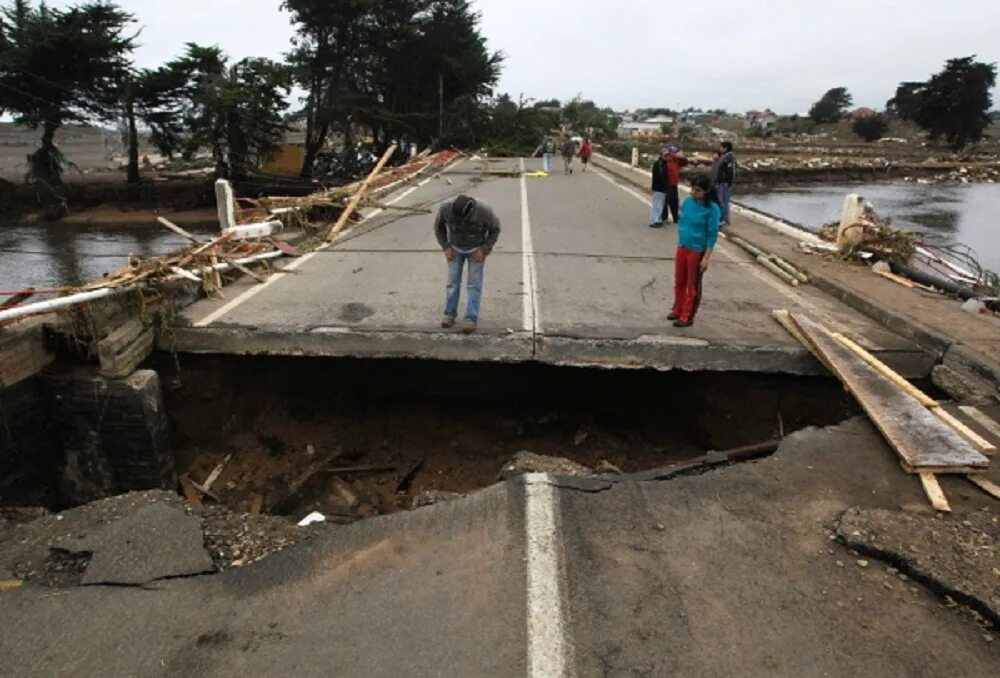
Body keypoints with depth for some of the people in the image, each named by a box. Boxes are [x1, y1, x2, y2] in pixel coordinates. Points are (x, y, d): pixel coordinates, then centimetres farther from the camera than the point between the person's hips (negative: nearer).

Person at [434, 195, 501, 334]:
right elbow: (439, 227, -5)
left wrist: (484, 250, -15)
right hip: (455, 249, 2)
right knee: (452, 282, 2)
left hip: (476, 250, -2)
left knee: (474, 284, -5)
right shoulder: (445, 209, -27)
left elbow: (495, 229, -12)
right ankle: (450, 314, 15)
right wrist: (446, 247, -9)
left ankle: (471, 318, 0)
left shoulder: (484, 212, -32)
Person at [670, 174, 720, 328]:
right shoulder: (687, 202, 0)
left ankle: (687, 317, 18)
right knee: (679, 282, 18)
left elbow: (712, 234, -14)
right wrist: (679, 244, 15)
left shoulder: (712, 208, -16)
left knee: (693, 286, 7)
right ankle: (678, 310, 35)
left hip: (697, 251, -6)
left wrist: (706, 258, -16)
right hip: (682, 248, 6)